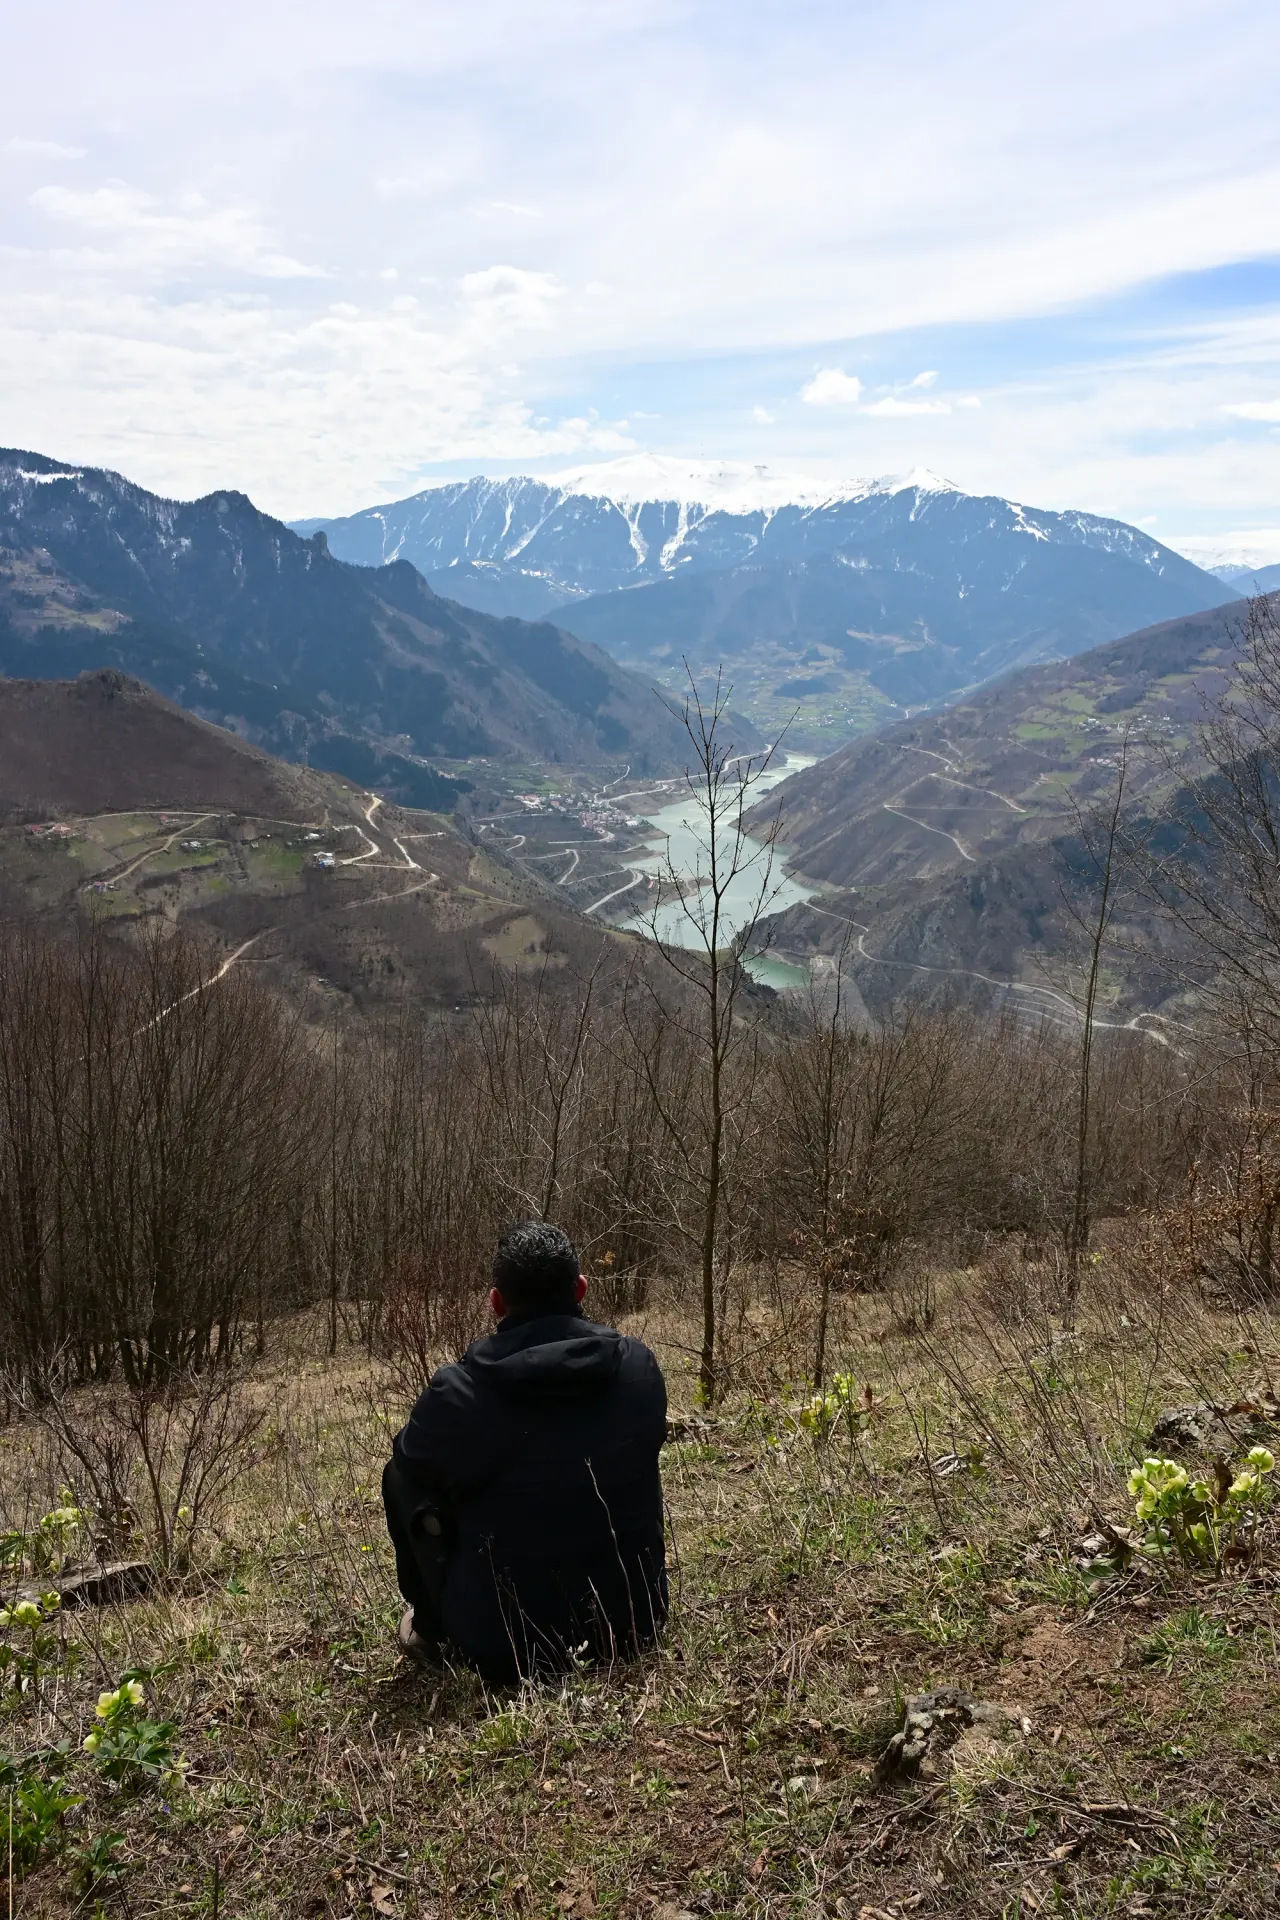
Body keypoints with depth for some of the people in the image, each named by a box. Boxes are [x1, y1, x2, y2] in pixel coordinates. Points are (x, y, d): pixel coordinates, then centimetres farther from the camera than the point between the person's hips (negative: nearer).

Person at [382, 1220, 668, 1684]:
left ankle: (431, 1630, 29)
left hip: (502, 1649, -3)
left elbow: (411, 1455, 4)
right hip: (634, 1625, 3)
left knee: (401, 1475, 13)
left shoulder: (456, 1393, -18)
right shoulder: (640, 1366, -9)